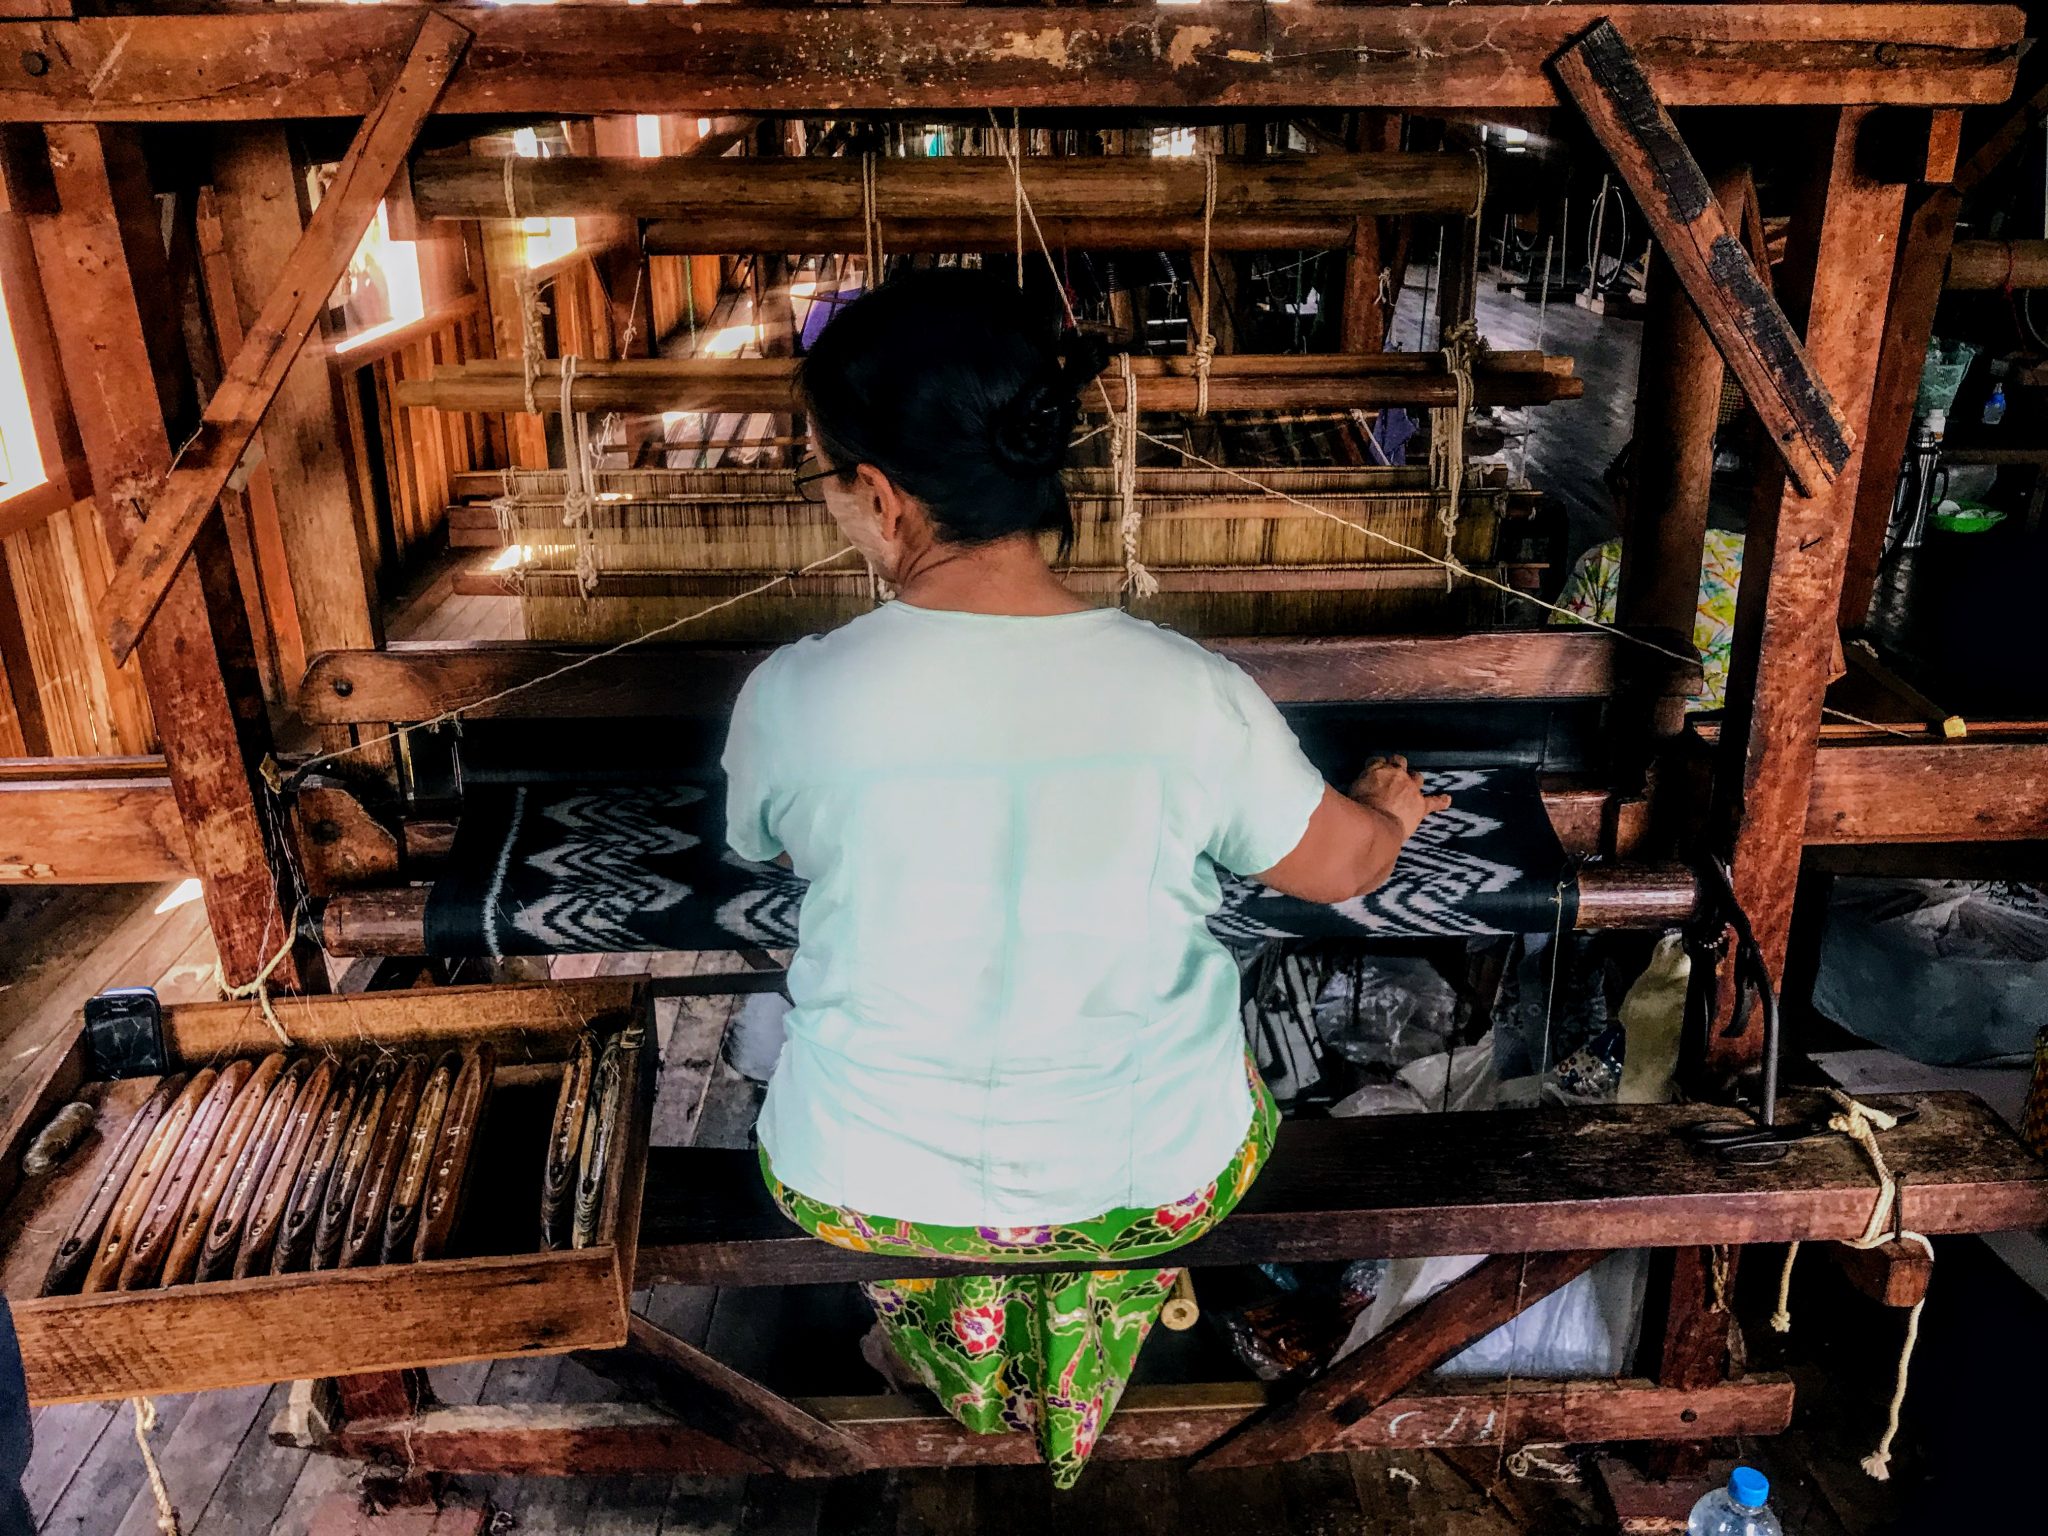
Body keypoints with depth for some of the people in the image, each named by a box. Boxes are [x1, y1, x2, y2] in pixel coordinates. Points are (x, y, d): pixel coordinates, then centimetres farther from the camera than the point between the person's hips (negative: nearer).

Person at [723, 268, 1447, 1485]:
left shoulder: (792, 700, -22)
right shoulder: (1192, 694, -21)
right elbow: (1343, 865, -4)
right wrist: (1395, 807, 21)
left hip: (870, 1188, 0)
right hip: (1155, 1185, 1)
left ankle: (955, 1370, 56)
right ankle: (1067, 1408, 55)